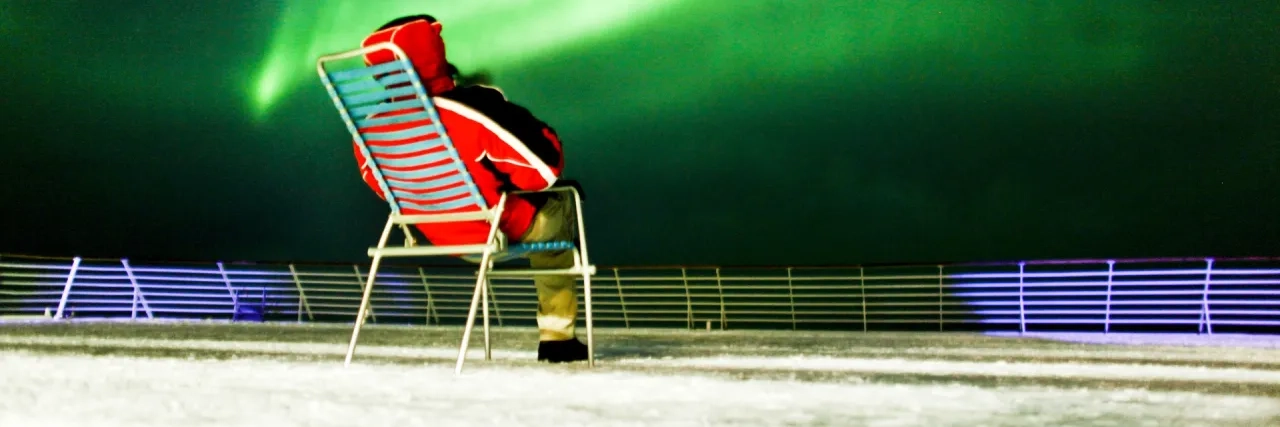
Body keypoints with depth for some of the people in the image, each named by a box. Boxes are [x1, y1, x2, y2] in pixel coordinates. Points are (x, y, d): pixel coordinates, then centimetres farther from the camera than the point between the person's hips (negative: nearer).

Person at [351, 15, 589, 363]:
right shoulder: (472, 106, -31)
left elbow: (380, 183, 6)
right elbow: (544, 161, -23)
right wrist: (510, 178, -1)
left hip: (436, 235, 6)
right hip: (500, 229, -6)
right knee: (557, 207, 26)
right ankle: (556, 336, 25)